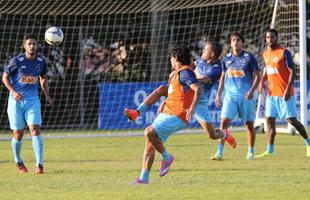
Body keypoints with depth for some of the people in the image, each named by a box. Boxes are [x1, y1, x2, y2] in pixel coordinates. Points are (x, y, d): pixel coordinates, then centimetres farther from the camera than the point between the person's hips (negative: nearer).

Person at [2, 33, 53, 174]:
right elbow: (5, 77, -1)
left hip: (33, 100, 2)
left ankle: (39, 165, -18)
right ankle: (18, 161, 29)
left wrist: (47, 95, 6)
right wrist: (13, 92, -16)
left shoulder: (41, 62, 2)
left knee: (35, 130, -15)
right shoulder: (16, 61, -10)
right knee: (18, 134, 2)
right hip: (16, 101, -2)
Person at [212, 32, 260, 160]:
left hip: (246, 97, -2)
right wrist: (218, 94, 13)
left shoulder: (249, 57, -3)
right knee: (224, 121, -11)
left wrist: (252, 91, -16)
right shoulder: (227, 58, 8)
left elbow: (257, 76, -2)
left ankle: (250, 153, 18)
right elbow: (223, 77, 18)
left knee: (249, 124, 5)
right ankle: (219, 152, -11)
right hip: (230, 96, 2)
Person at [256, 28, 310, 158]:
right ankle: (270, 150, 1)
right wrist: (262, 81, 7)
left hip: (284, 94, -6)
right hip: (271, 93, 7)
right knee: (269, 120, 0)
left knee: (292, 120, -4)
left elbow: (292, 71, -12)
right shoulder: (265, 54, 11)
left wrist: (288, 89, -20)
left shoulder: (284, 52, -10)